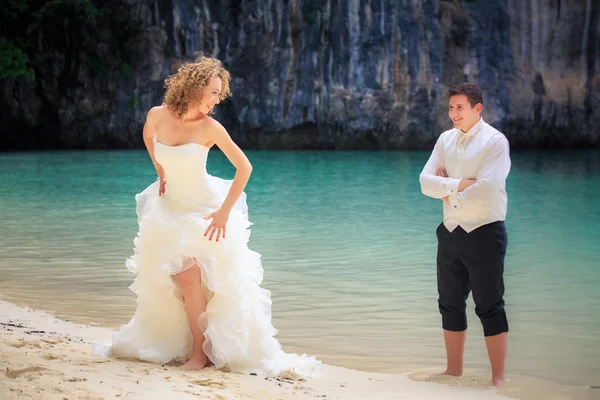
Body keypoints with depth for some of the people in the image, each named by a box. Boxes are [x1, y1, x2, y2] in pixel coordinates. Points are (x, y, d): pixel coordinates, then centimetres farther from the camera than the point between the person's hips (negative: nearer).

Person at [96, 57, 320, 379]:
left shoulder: (209, 127, -19)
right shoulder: (158, 115, -9)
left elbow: (244, 167, -16)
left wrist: (224, 213, -17)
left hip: (205, 208, -4)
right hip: (170, 206, 4)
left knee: (189, 276, -13)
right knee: (166, 278, 5)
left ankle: (201, 350, -2)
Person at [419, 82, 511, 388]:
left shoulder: (495, 141, -9)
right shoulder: (446, 140, 10)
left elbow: (486, 189, -21)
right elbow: (426, 181, 0)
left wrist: (447, 189, -7)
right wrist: (460, 184, -15)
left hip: (484, 233, -7)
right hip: (451, 232, 7)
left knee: (489, 307, -2)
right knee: (450, 304, 13)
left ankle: (498, 378, 5)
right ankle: (454, 371, 25)